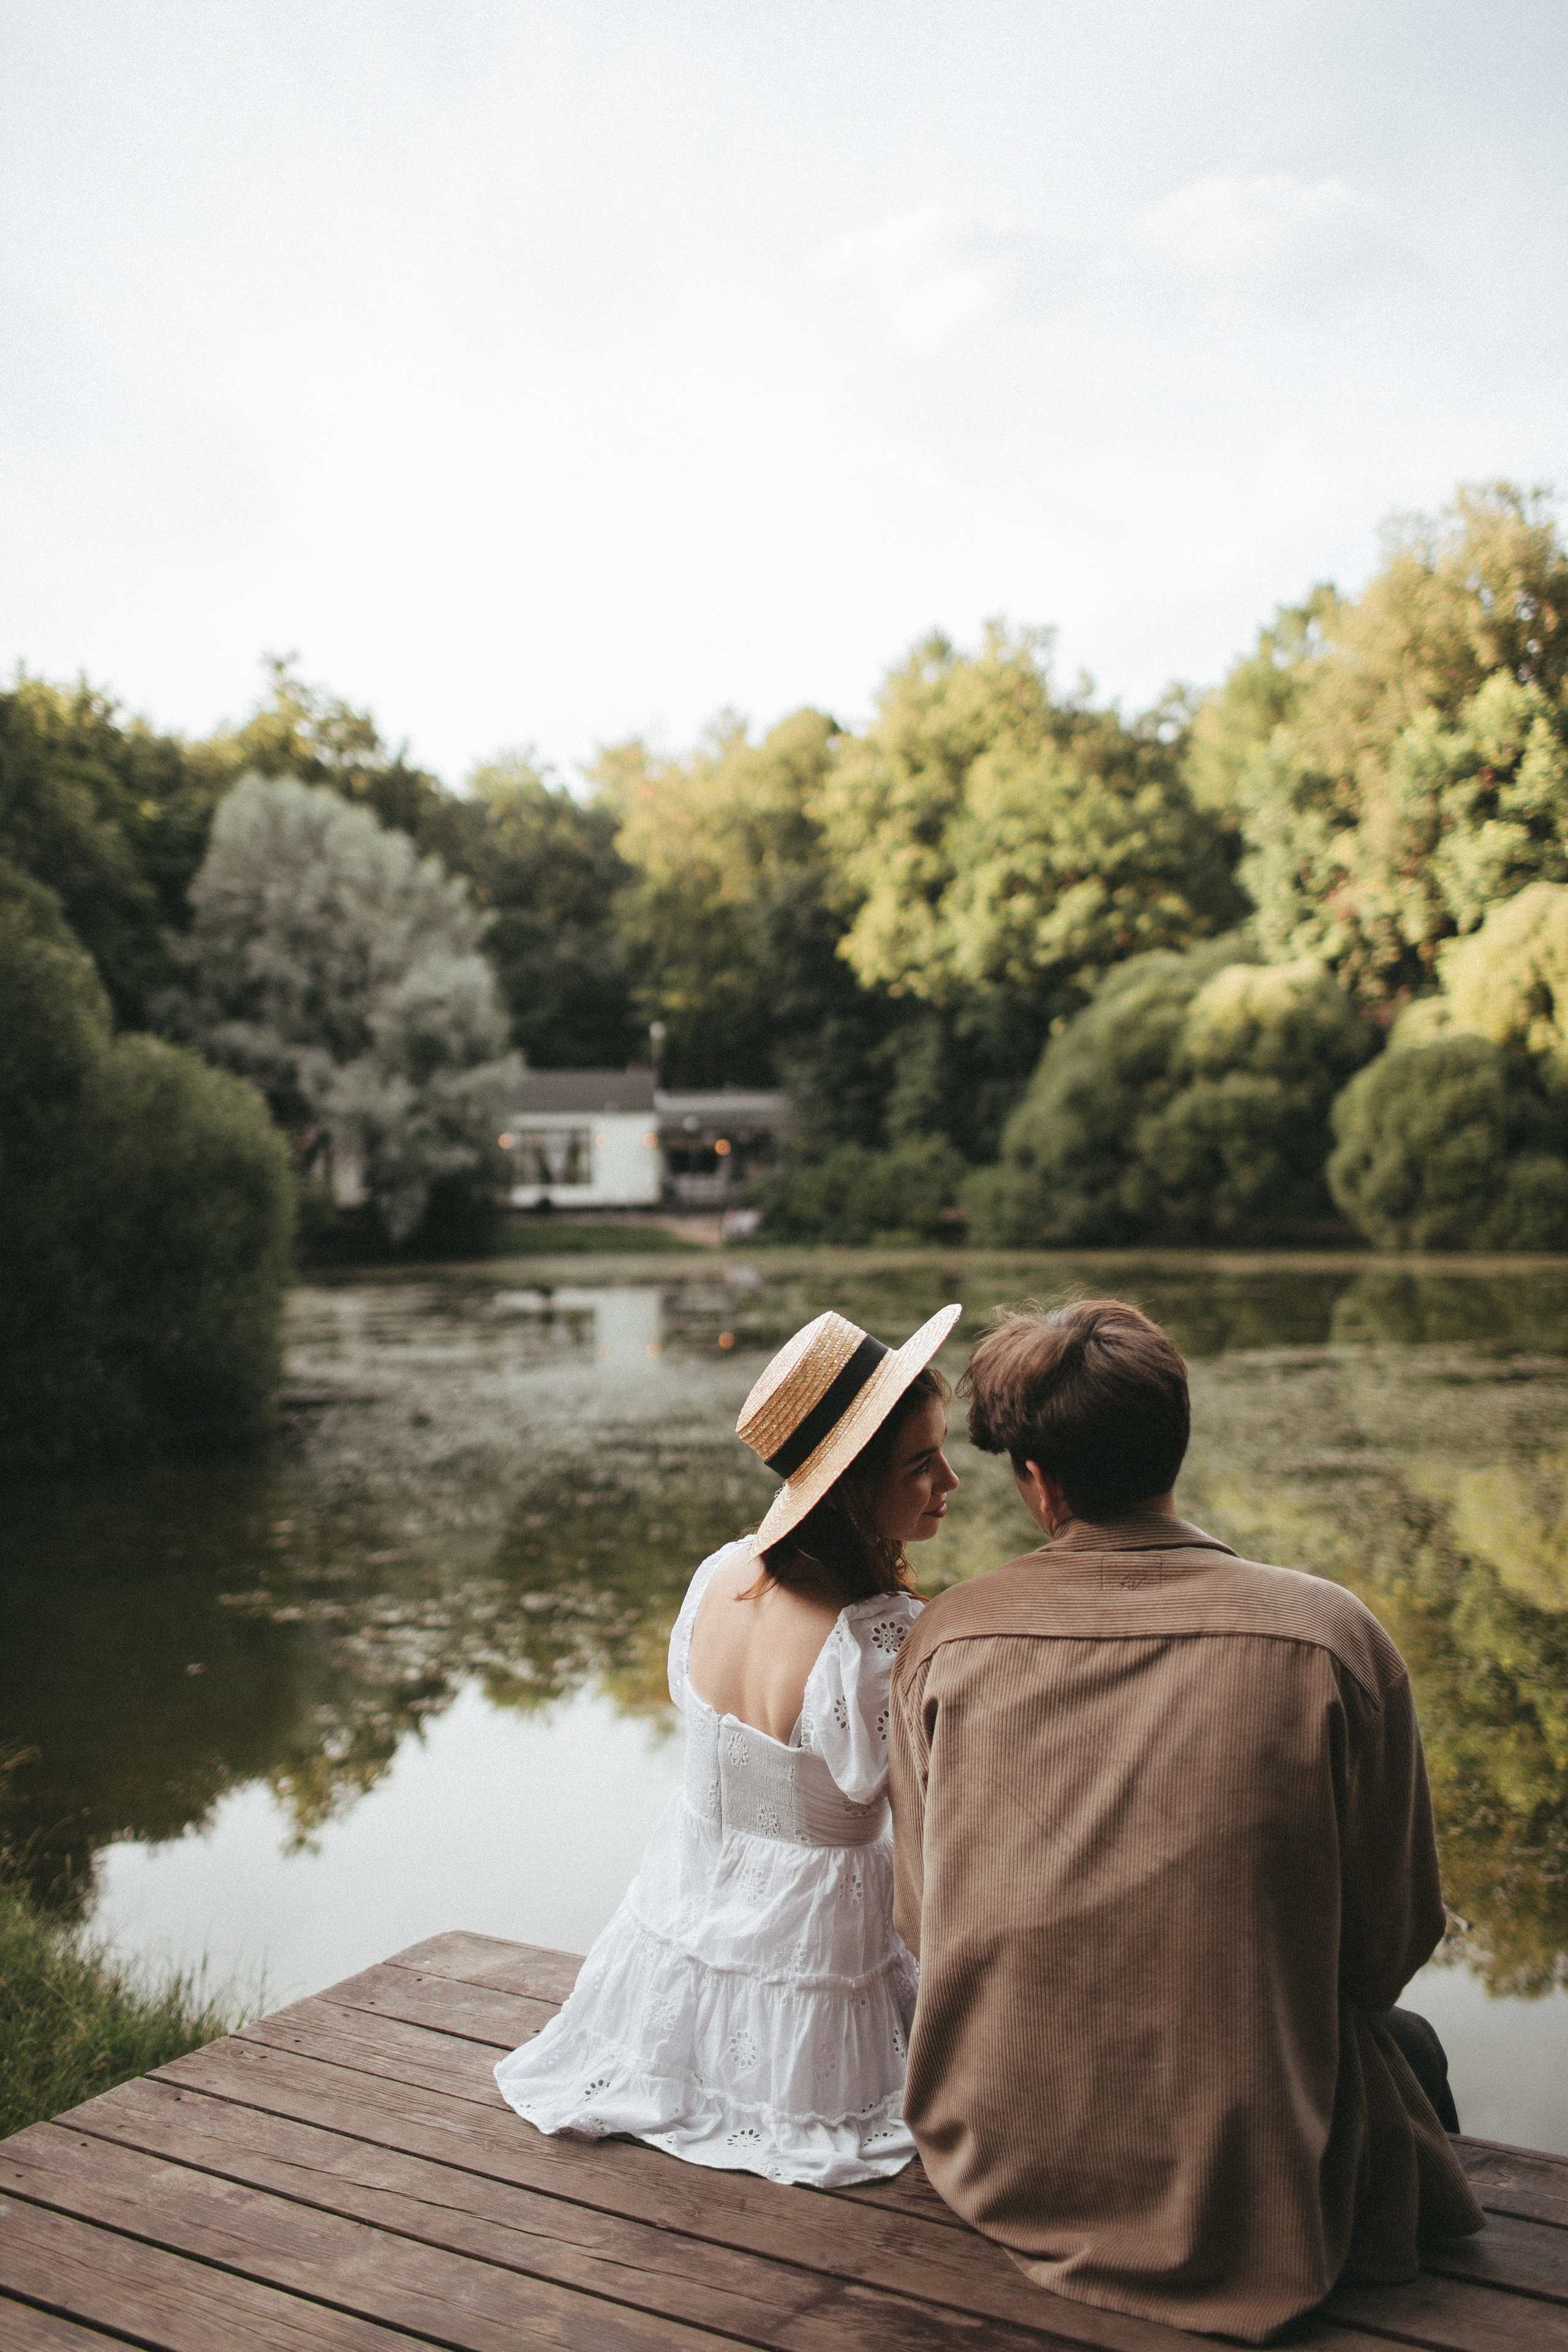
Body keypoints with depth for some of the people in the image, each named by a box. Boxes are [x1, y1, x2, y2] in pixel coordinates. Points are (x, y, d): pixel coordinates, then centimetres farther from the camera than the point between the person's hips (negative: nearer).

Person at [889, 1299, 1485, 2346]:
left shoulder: (946, 1641, -9)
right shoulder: (1330, 1635, -15)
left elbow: (923, 1920, 3)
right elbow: (1392, 1940, -5)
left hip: (999, 2175, 3)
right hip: (1238, 2197, -3)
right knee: (1412, 2044, 28)